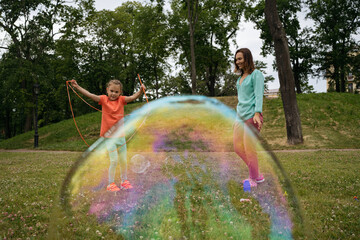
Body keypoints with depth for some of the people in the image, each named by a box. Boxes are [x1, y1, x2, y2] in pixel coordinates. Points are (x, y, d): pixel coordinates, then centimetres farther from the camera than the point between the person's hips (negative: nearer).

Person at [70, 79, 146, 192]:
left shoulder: (121, 100, 1)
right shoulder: (104, 99, -2)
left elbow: (133, 97, -13)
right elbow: (89, 95, -10)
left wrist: (141, 90, -30)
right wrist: (77, 86, -19)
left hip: (121, 136, 3)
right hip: (109, 137, -3)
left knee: (123, 161, 11)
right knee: (114, 161, -6)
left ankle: (124, 181, 28)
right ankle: (111, 184, 9)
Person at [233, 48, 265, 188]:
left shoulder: (256, 74, -3)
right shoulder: (241, 77, 19)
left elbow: (259, 95, -12)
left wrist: (257, 114, -24)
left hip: (252, 116, -8)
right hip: (240, 116, 8)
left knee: (249, 149, -6)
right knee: (237, 147, 6)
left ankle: (254, 180, 8)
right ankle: (257, 175, 19)